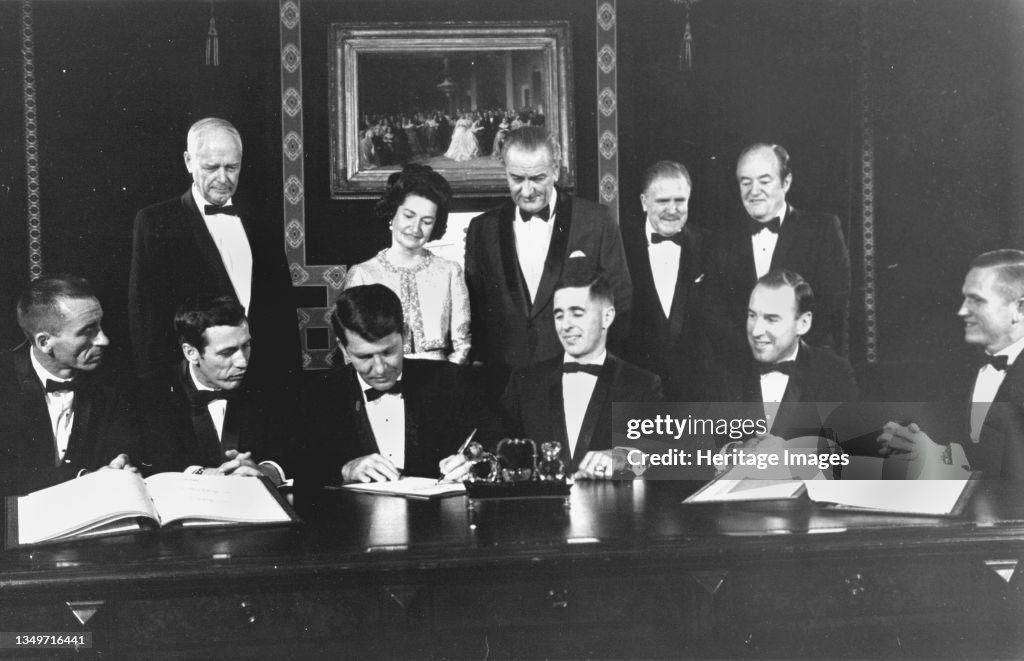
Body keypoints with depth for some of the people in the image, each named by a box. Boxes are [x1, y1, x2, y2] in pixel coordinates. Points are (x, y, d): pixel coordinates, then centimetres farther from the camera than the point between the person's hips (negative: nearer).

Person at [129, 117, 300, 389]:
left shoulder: (263, 229, 12)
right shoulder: (155, 223, 1)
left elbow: (285, 313, 14)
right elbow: (145, 314, -3)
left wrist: (290, 377, 7)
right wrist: (157, 385, -10)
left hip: (265, 377, 4)